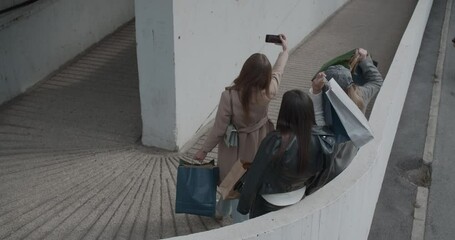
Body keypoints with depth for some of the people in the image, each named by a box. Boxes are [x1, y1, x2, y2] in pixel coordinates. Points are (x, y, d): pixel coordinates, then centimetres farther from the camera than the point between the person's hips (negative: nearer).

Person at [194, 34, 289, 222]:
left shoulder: (229, 96, -29)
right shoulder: (268, 92, -20)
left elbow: (219, 129, -20)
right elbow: (278, 72, 2)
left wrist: (204, 150, -4)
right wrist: (285, 50, 21)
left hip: (235, 146, -2)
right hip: (258, 145, 2)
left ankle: (223, 210, 50)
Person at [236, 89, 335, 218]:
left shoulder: (275, 141, -37)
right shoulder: (319, 139, -25)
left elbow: (254, 176, -26)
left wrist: (243, 206, -12)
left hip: (267, 204, -4)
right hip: (297, 199, 4)